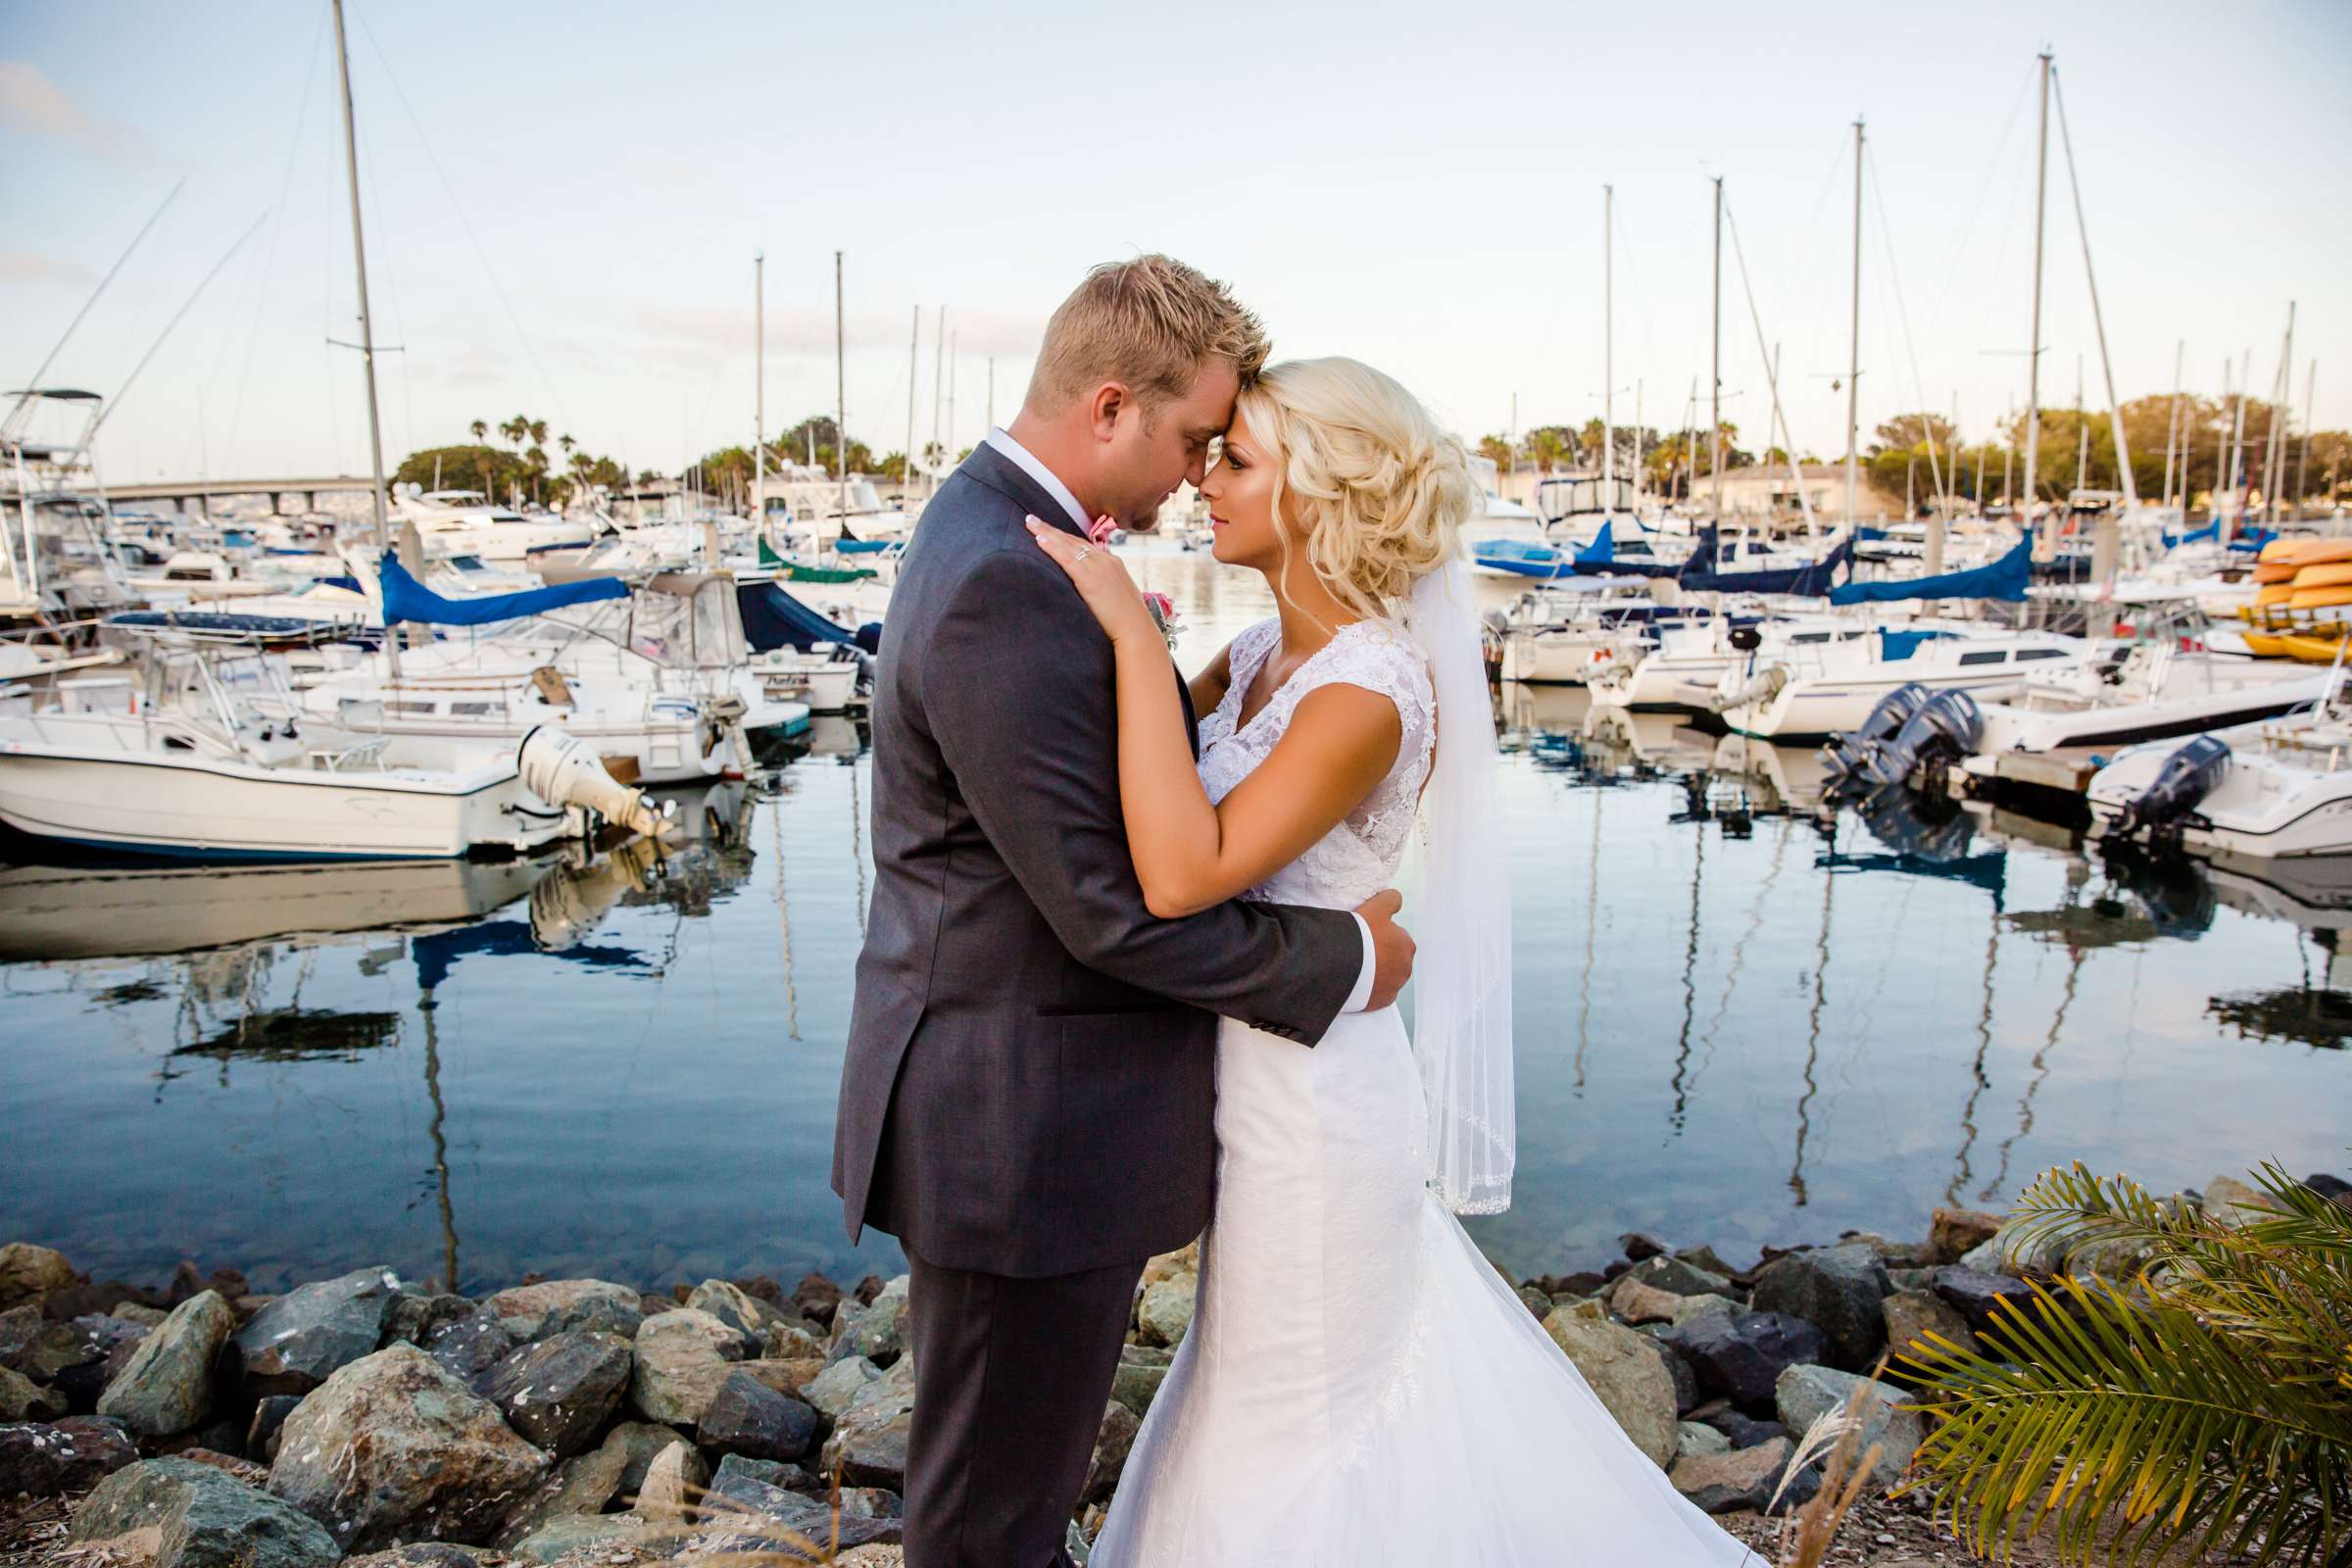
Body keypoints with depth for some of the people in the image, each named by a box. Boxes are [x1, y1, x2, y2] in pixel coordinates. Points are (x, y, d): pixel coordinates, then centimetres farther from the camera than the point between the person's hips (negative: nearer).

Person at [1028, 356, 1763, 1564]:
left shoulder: (1368, 692, -25)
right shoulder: (1260, 655, 1)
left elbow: (1183, 875, -36)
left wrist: (1133, 634, -33)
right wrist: (1117, 637, -4)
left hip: (1310, 1102, -8)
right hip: (1257, 1076, 9)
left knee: (1288, 1434, 15)